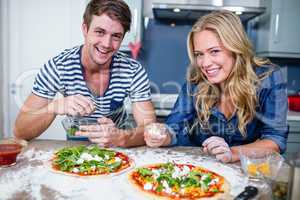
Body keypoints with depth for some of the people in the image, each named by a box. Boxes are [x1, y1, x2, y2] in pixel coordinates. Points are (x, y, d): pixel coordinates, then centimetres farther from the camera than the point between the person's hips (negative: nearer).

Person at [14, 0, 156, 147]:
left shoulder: (133, 71, -17)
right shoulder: (57, 68, -19)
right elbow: (19, 132, -18)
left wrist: (122, 137, -40)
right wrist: (54, 107, -37)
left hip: (118, 151, 1)